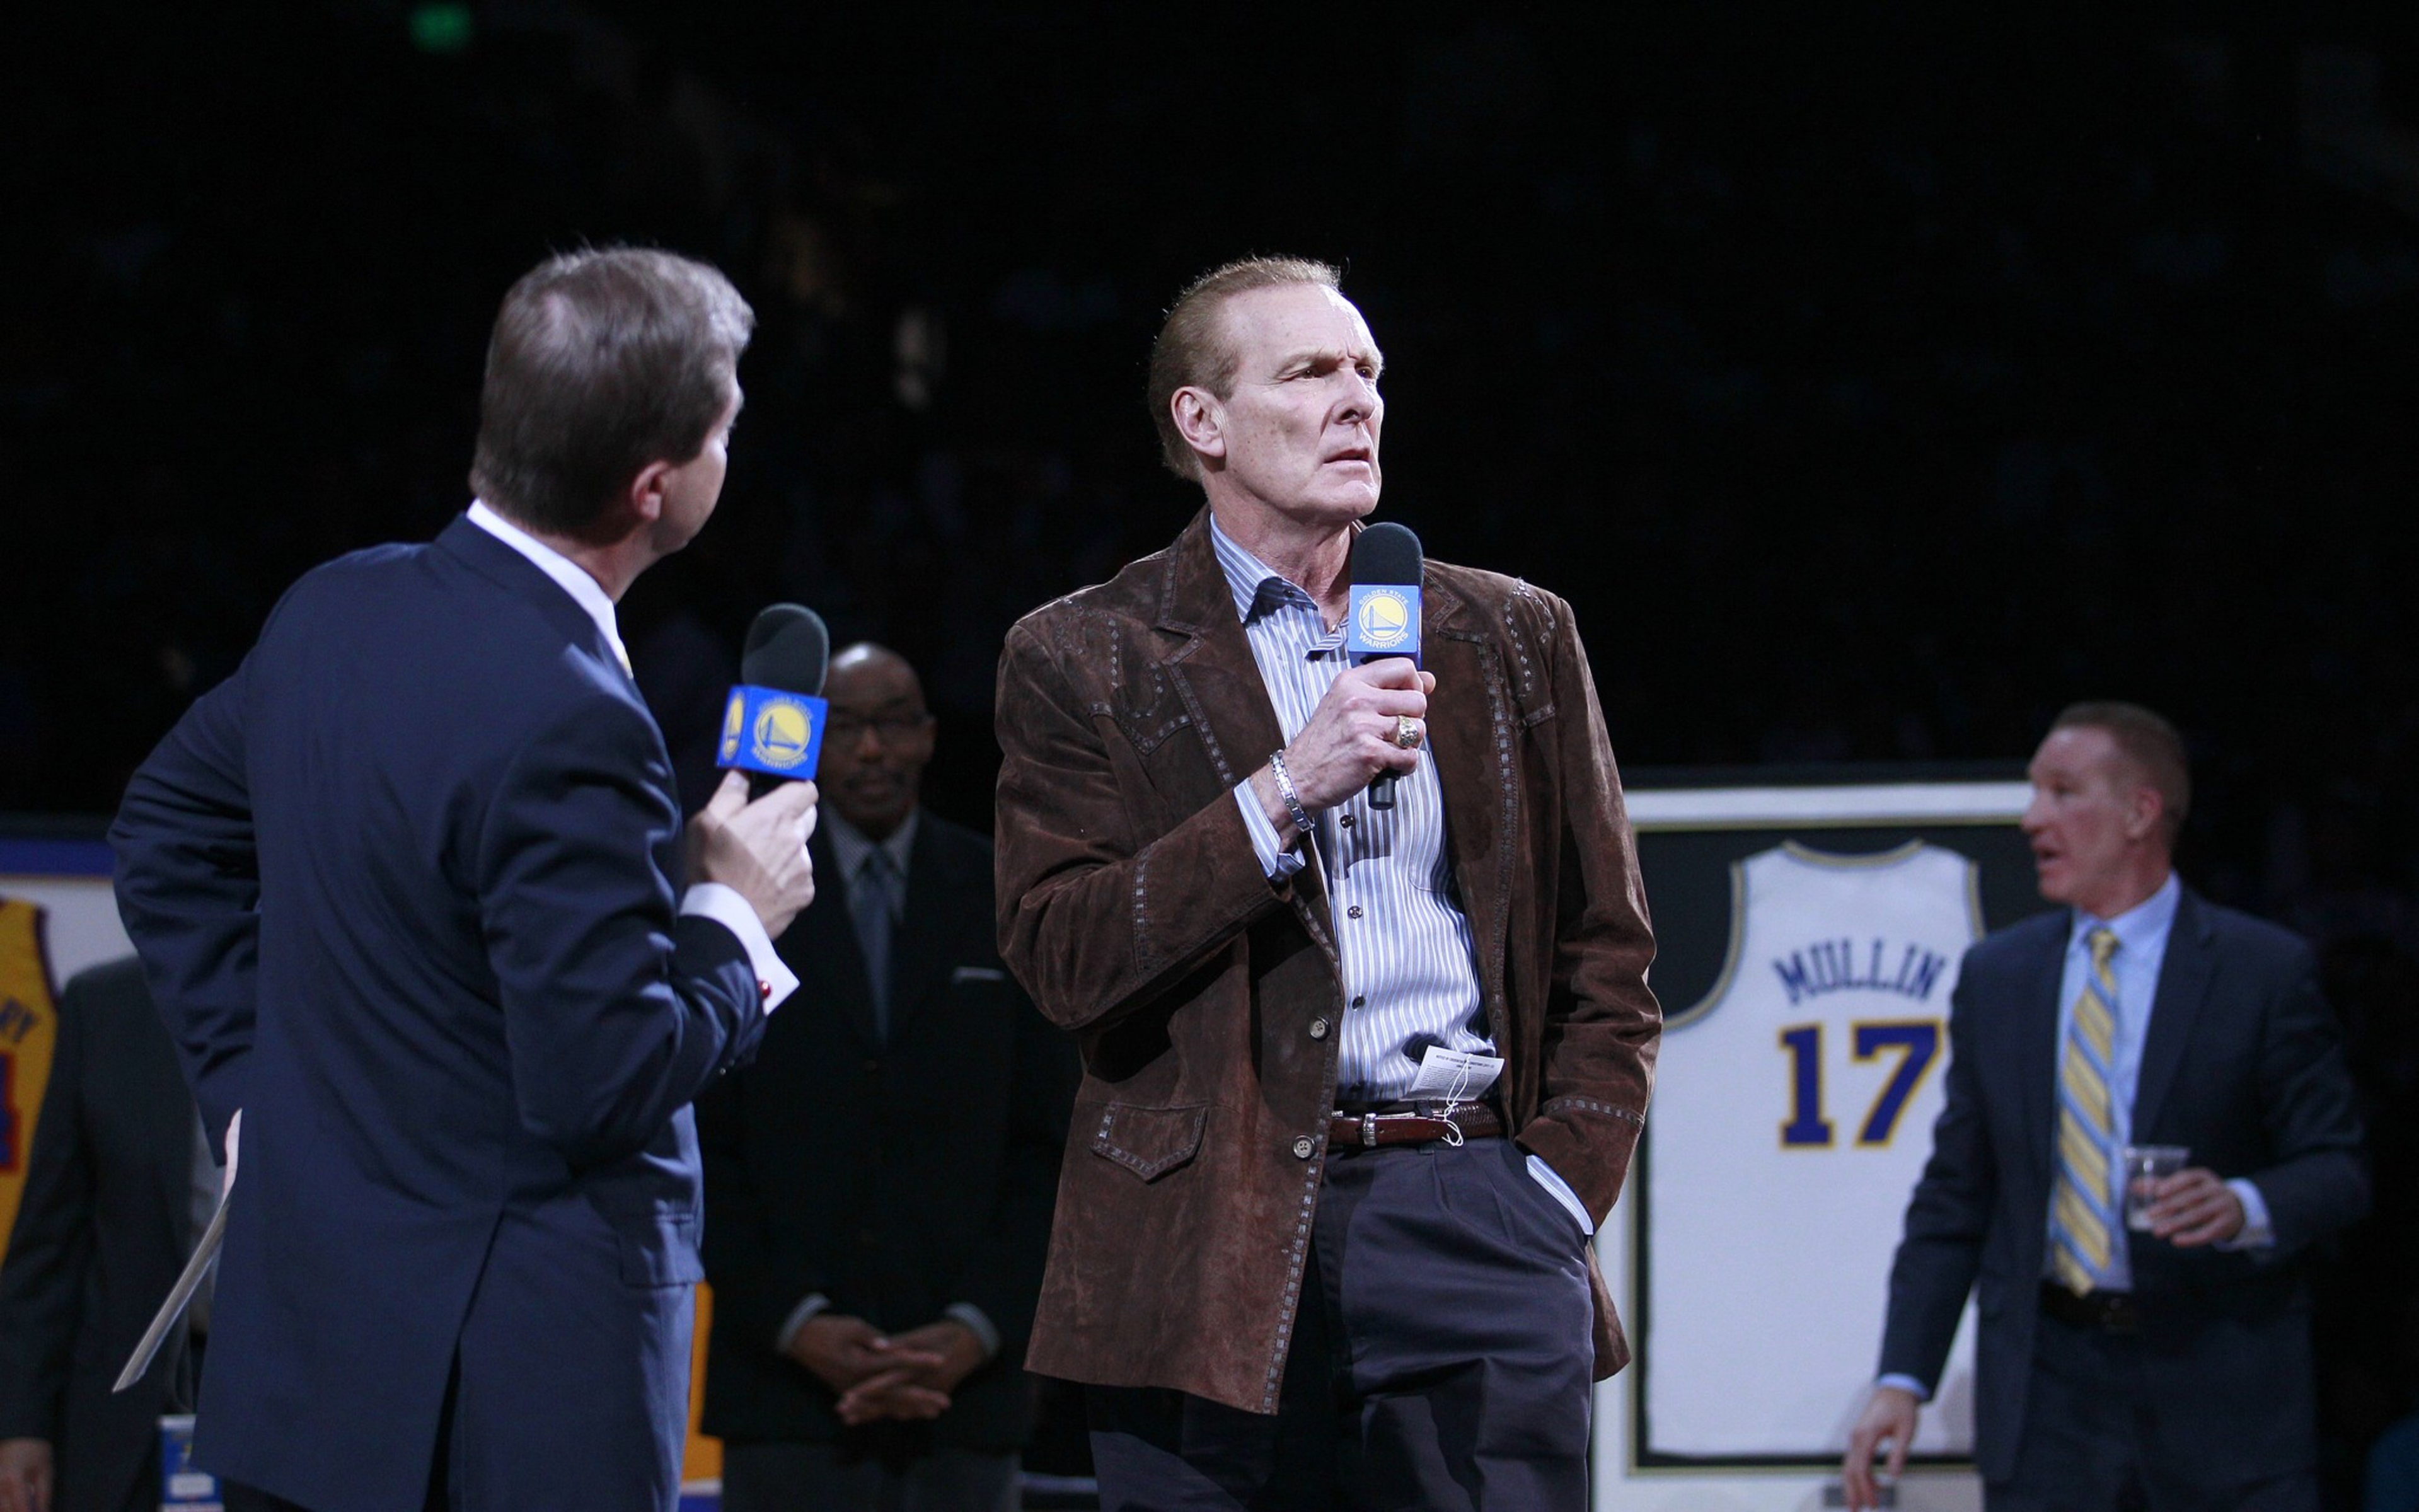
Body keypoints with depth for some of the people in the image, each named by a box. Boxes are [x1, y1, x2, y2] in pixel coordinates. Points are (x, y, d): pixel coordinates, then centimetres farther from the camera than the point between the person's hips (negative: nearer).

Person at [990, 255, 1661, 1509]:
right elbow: (1062, 960, -5)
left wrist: (1558, 1193, 4)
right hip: (1213, 1245, -2)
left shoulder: (1512, 640, 16)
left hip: (1472, 1213, 2)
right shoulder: (1083, 662, 7)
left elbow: (1606, 956, 18)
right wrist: (1286, 787, -12)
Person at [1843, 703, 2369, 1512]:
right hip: (2047, 1383, 3)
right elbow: (1954, 1198, 12)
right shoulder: (1995, 975, 10)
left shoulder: (2266, 971, -1)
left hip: (2220, 1382, -3)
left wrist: (2246, 1208, -23)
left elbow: (2336, 1169, -1)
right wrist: (1902, 1378, 3)